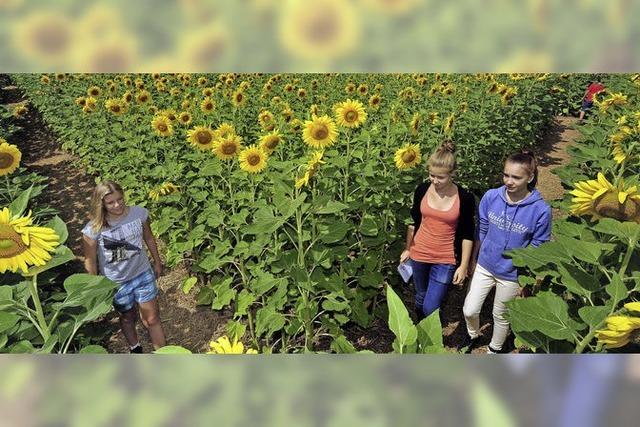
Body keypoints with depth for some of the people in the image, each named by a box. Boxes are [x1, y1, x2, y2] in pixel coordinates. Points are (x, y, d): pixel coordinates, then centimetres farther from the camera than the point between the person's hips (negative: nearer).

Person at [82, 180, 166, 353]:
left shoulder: (139, 213, -16)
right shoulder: (94, 229, -23)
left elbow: (149, 238, 2)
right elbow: (90, 260, -11)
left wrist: (157, 262, 12)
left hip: (143, 274, 1)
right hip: (116, 283, -1)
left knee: (152, 318, 9)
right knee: (128, 317, 23)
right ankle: (135, 349, 49)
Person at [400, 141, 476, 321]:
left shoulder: (465, 198, -15)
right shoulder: (422, 189, -8)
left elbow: (467, 235, -7)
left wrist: (463, 265, -6)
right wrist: (407, 249, 11)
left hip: (445, 261, -3)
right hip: (419, 255, 3)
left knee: (431, 308, -2)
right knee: (421, 297, 21)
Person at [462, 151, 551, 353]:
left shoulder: (541, 210, -21)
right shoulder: (491, 197, -14)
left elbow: (538, 250, -10)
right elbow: (481, 231, 0)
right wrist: (473, 260, 8)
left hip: (512, 274, -2)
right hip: (484, 266, 3)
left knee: (500, 316, 19)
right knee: (469, 310, 11)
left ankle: (495, 349, 48)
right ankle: (473, 335, 45)